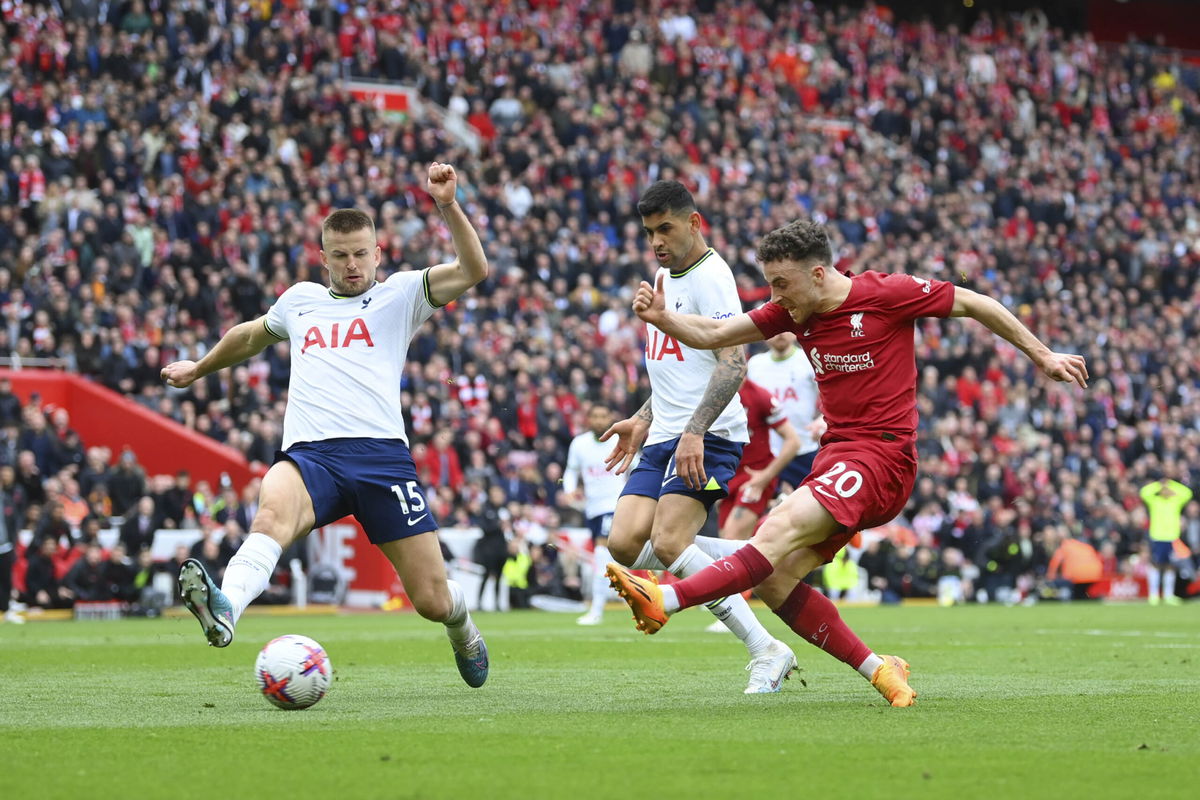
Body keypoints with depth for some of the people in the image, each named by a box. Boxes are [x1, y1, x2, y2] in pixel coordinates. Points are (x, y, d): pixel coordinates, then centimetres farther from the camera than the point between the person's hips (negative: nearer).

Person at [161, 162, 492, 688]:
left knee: (432, 600, -2)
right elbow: (251, 334, 47)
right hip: (310, 454, 2)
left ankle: (462, 629, 36)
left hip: (381, 453, -1)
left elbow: (473, 270, 0)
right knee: (272, 513, -37)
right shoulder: (300, 300, 26)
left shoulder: (399, 295, 15)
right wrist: (200, 369, 58)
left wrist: (447, 206, -13)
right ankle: (224, 610, -63)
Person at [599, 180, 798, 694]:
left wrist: (695, 430, -30)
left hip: (708, 437, -9)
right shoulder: (664, 277, 21)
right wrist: (643, 419, 24)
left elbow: (732, 364, -20)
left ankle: (766, 652, -17)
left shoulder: (710, 276, -10)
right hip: (664, 439, 9)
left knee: (668, 542, -23)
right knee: (625, 544, -8)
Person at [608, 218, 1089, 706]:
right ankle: (877, 670, 2)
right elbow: (711, 335, 9)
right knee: (772, 579, -6)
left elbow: (973, 304, 3)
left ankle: (667, 601, -41)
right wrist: (660, 317, -10)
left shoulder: (887, 294, -7)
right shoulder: (793, 311, 10)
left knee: (782, 529, -28)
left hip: (882, 456, -8)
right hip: (834, 458, 8)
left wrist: (1042, 356, 9)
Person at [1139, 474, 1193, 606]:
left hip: (1172, 539, 2)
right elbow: (1144, 492, -15)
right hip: (1157, 538, -2)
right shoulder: (1154, 501, 1)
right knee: (1156, 565, 2)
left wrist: (1170, 484, -6)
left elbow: (1187, 493, -8)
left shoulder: (1176, 501, 7)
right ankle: (1154, 595, 8)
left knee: (1170, 567, 5)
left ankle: (1168, 595, 14)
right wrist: (1160, 484, -9)